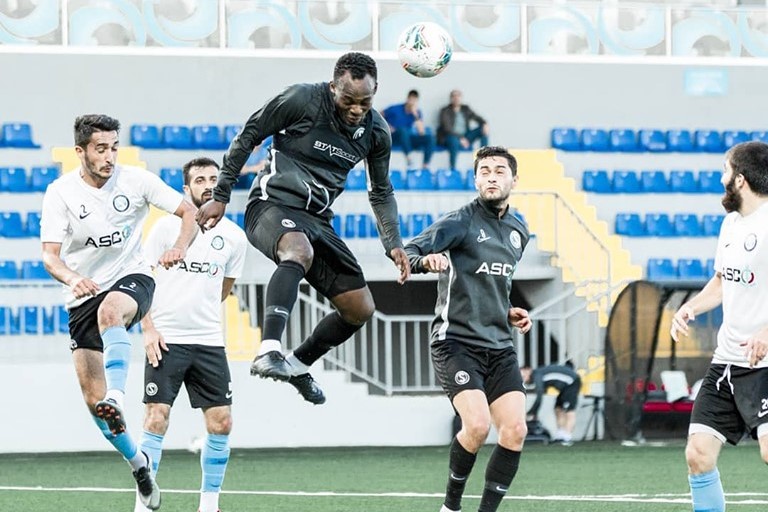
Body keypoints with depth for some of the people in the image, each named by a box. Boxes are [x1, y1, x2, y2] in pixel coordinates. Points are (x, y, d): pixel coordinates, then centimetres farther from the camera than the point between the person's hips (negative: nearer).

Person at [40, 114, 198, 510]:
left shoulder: (136, 180, -6)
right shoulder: (61, 192, -7)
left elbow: (189, 211, 2)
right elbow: (50, 254, -11)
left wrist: (180, 247, -19)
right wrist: (72, 278, -33)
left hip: (131, 278, -2)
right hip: (84, 295, 2)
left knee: (109, 310, -40)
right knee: (91, 397, -2)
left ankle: (117, 396, -54)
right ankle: (137, 461, 17)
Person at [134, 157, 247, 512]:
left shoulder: (234, 237, 7)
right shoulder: (167, 226, -2)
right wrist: (148, 329, -8)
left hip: (209, 343, 3)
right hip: (165, 341, -3)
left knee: (220, 423, 0)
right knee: (157, 419, -8)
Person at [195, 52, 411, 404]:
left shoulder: (376, 131, 4)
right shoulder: (301, 100, -13)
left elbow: (381, 191, 19)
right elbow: (247, 137, -3)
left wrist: (394, 245, 8)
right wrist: (220, 196, -4)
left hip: (316, 219, 7)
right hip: (272, 204, -7)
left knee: (361, 309, 5)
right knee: (299, 251, -40)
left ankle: (298, 364, 29)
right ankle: (268, 353, -54)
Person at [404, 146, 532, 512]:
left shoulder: (518, 233, 16)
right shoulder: (460, 221, -5)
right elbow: (408, 253, -17)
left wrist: (509, 313, 14)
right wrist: (426, 260, -40)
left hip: (500, 348, 6)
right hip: (457, 342, -6)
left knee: (515, 430, -9)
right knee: (477, 425, -22)